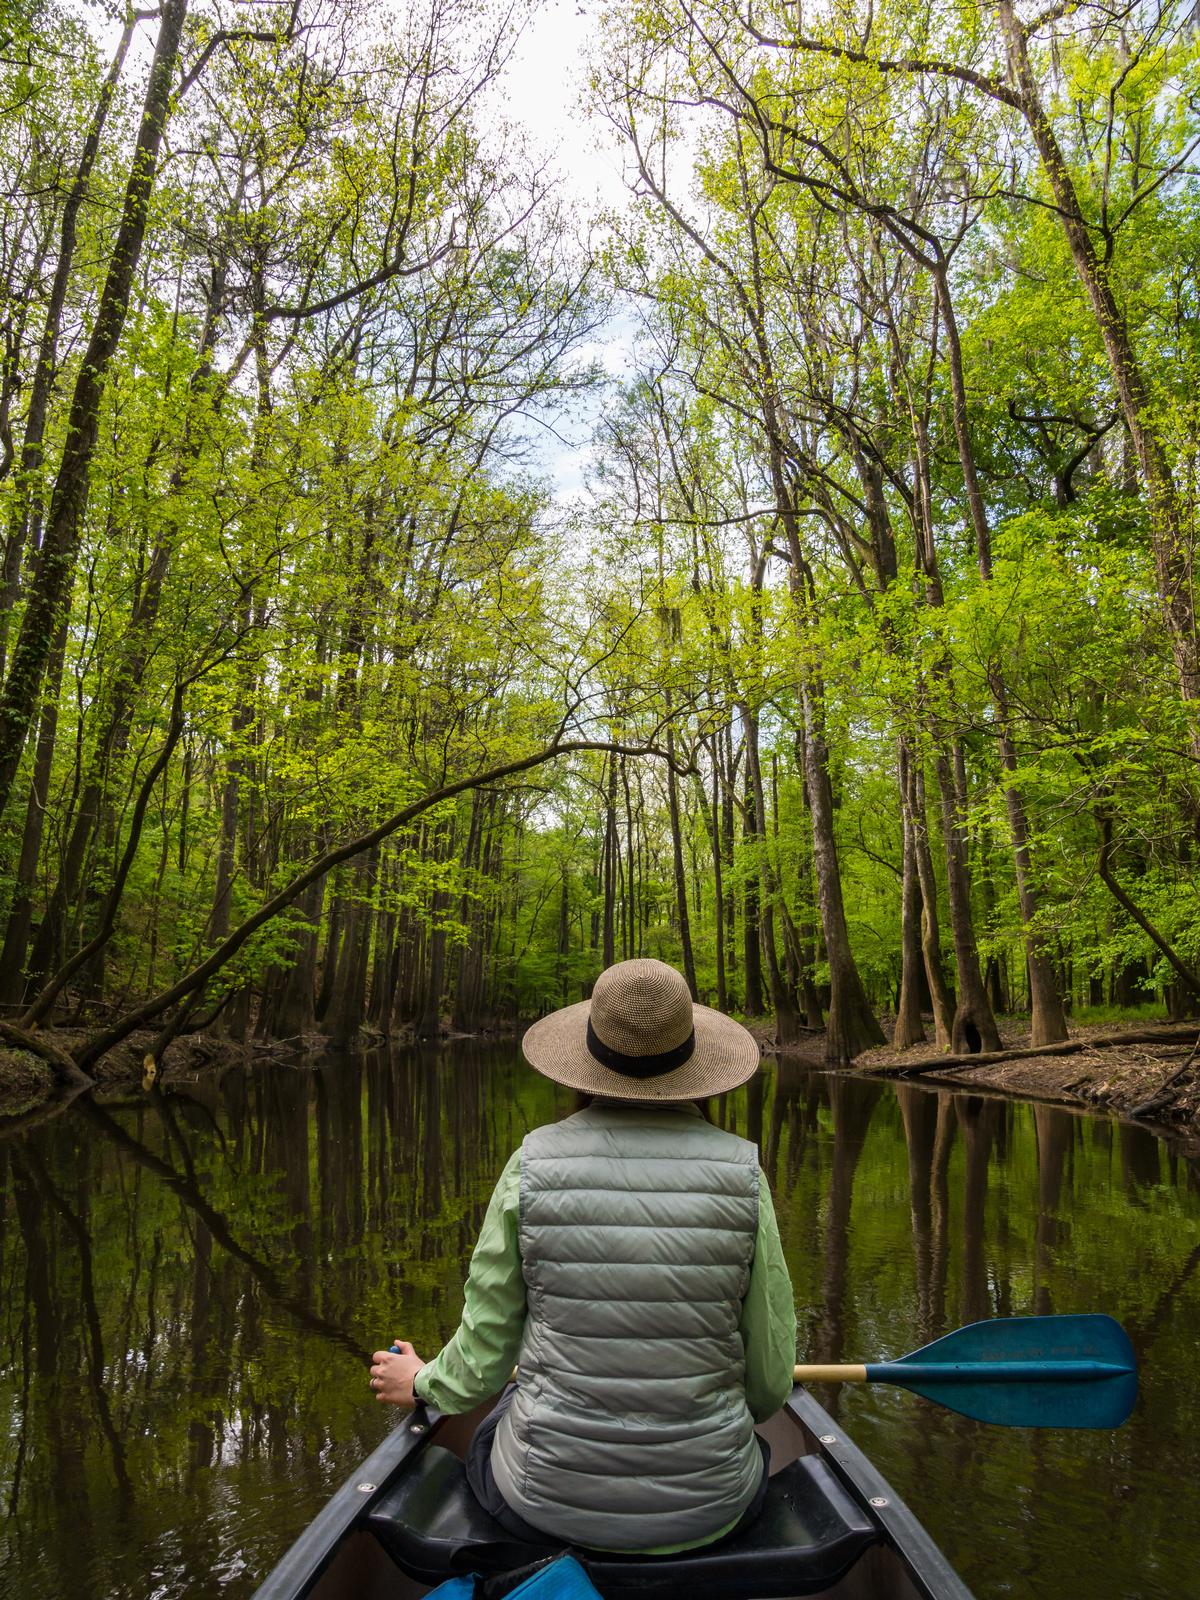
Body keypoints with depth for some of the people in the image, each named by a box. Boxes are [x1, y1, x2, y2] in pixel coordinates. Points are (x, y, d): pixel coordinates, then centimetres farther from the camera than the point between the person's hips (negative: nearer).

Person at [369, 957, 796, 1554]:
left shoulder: (534, 1164, -15)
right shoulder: (742, 1173, -15)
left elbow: (484, 1353, -5)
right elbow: (769, 1381, -6)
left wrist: (423, 1384, 18)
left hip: (547, 1500, 0)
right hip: (707, 1507, 1)